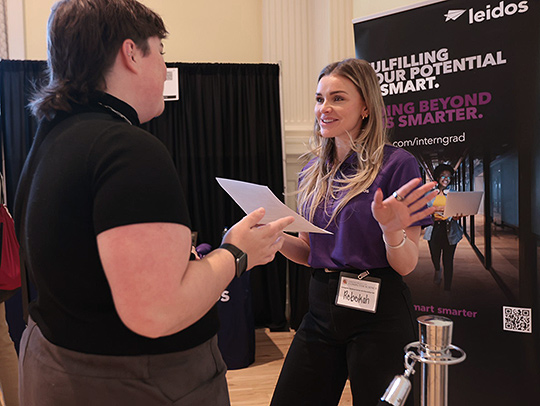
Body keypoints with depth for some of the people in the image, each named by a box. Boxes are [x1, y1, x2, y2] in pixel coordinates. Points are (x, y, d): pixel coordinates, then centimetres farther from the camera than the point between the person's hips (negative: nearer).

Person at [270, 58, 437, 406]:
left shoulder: (397, 165, -10)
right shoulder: (314, 173, 8)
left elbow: (407, 265, -9)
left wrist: (391, 229, -29)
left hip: (378, 314, -5)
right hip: (322, 309, 6)